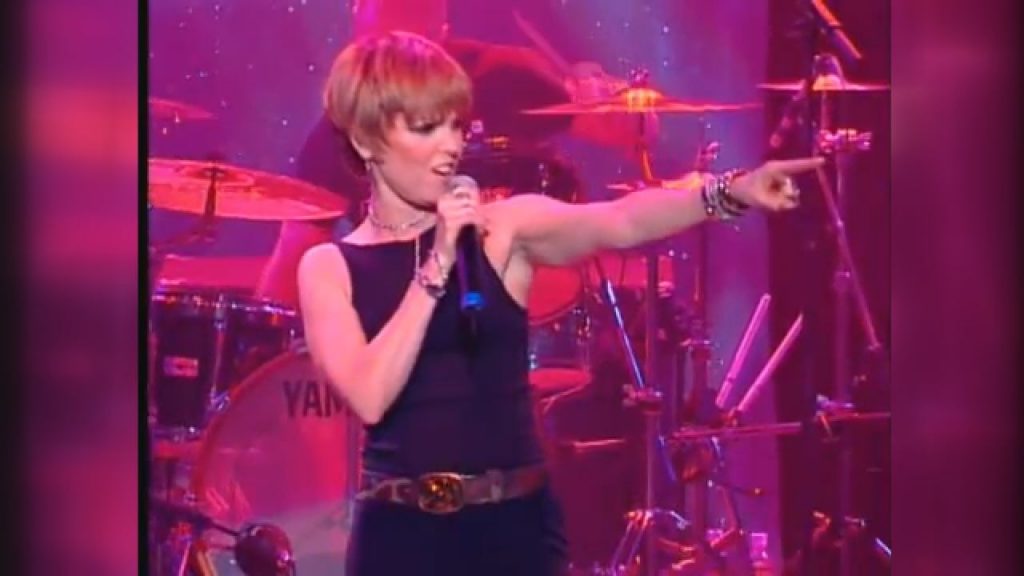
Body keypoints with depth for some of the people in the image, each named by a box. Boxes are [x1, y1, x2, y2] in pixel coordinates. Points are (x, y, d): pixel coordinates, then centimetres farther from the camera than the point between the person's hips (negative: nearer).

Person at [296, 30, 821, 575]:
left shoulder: (505, 229, 2)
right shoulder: (329, 267, 3)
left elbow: (619, 223, -17)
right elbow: (369, 397, -13)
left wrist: (729, 193, -34)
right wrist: (436, 267, -15)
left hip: (517, 523, 0)